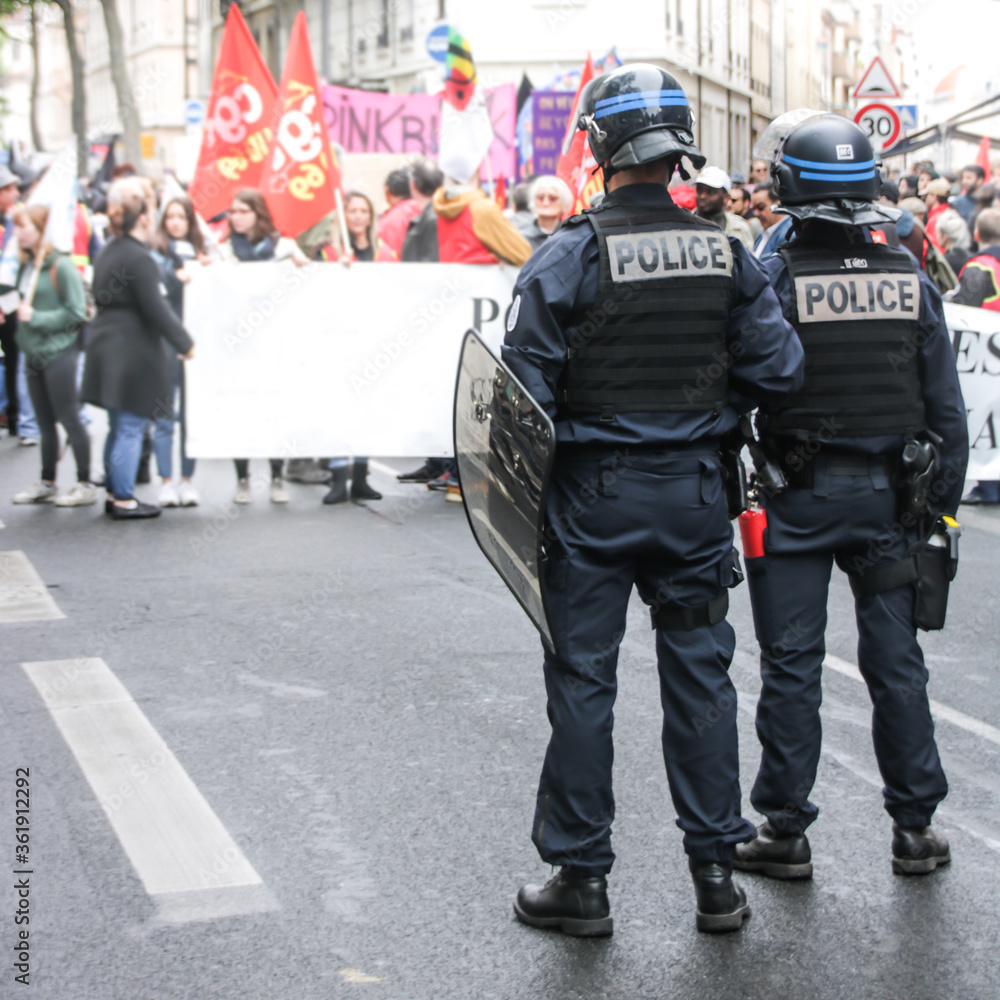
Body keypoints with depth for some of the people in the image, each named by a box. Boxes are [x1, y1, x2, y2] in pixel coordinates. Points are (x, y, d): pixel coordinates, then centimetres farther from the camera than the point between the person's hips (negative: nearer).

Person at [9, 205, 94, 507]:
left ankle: (85, 485, 3)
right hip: (34, 354, 7)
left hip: (59, 353, -7)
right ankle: (46, 483, 21)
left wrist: (35, 318, -15)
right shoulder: (27, 265, 11)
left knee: (69, 419, -2)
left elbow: (76, 312, -15)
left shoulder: (61, 266, -13)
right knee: (45, 423, 13)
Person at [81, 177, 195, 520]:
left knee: (119, 427, 17)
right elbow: (156, 309, -17)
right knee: (130, 428, -3)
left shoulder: (108, 251, 11)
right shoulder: (138, 258, -17)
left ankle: (114, 493, 23)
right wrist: (184, 343, -7)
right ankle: (123, 500, 2)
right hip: (133, 353, -9)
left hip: (107, 347, 9)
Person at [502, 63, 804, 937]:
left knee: (583, 679, 6)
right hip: (695, 489, 3)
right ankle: (716, 874, 18)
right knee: (700, 674, 12)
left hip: (593, 493, -3)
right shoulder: (726, 254, -1)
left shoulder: (570, 256, -12)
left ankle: (582, 878, 13)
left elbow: (525, 387, -13)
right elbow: (779, 369, -1)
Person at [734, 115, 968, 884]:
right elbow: (947, 410, 4)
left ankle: (786, 832, 11)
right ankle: (915, 828, 19)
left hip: (798, 498, -3)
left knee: (791, 666, 5)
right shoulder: (912, 282, 0)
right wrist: (942, 504, 11)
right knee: (896, 663, 11)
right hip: (889, 495, 3)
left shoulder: (773, 280, -11)